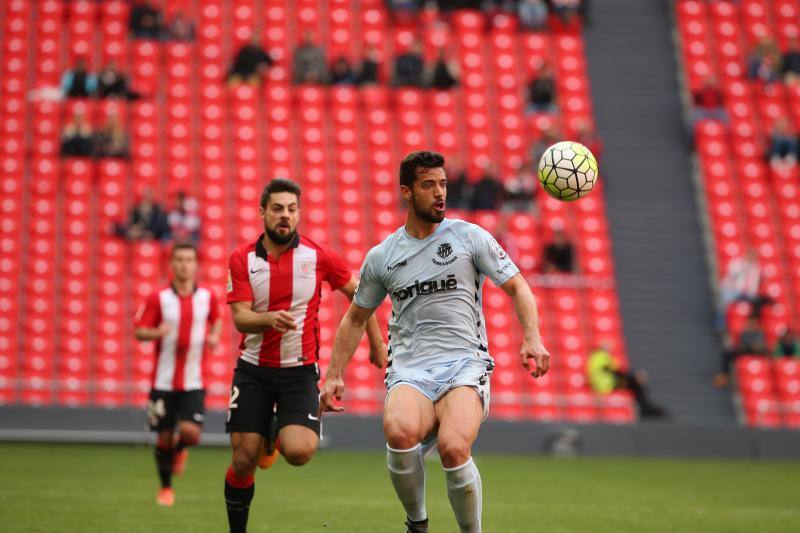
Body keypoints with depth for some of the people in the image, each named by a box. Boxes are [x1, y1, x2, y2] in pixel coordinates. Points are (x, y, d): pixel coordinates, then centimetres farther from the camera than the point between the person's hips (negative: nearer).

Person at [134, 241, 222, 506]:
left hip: (193, 382, 1)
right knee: (164, 437, 3)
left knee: (191, 432, -16)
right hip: (164, 381, -1)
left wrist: (214, 336, 0)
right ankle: (166, 488, 25)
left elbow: (216, 320, 21)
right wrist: (157, 332, -24)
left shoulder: (208, 296, 1)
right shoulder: (158, 298, -5)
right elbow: (139, 331, -3)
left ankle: (180, 449, 22)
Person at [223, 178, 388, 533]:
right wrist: (271, 319, -31)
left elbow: (358, 294, 11)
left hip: (300, 372, -1)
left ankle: (277, 435, 17)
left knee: (299, 452, -21)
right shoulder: (242, 259, -3)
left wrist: (376, 341, 13)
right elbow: (240, 317, -11)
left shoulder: (318, 256, -4)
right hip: (253, 371, 1)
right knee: (243, 460, -4)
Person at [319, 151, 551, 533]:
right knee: (400, 431, -34)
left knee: (453, 447, -32)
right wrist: (334, 376, 17)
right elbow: (356, 319, 25)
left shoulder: (469, 236, 7)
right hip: (409, 371, 2)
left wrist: (532, 338, -7)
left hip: (465, 364, -1)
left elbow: (517, 287, 9)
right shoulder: (380, 257, 13)